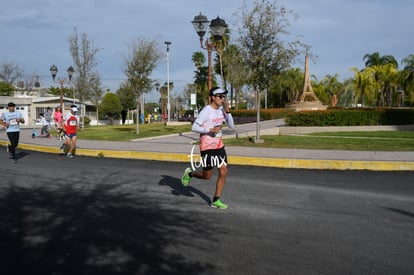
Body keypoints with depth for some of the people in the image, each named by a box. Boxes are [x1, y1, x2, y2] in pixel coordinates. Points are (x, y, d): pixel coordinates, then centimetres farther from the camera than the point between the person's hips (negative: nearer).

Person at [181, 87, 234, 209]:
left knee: (223, 172, 0)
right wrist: (210, 130, -27)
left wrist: (227, 111, -11)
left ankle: (216, 200, 11)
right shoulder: (206, 111, -16)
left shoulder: (221, 110, 5)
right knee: (207, 175, 3)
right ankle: (190, 174, 34)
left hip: (219, 145, 7)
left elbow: (231, 125, 3)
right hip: (207, 146, -6)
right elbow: (194, 127, -18)